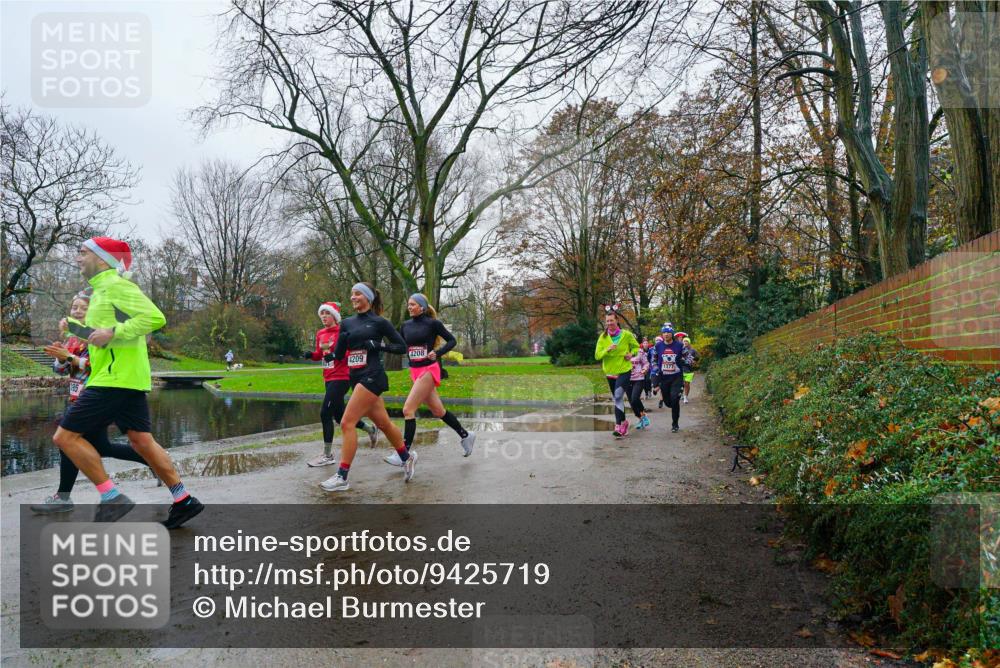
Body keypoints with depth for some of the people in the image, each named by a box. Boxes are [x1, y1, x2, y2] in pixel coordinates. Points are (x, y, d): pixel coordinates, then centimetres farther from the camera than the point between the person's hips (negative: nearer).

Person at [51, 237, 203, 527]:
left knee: (66, 435, -6)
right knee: (141, 440, 9)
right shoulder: (103, 288, 20)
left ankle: (112, 498, -5)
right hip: (127, 378, 10)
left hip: (116, 378, -10)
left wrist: (112, 333, -25)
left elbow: (155, 317, -23)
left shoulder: (115, 285, -10)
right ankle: (184, 501, 11)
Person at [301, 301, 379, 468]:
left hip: (341, 378, -8)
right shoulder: (320, 334, 11)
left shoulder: (342, 331, -10)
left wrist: (335, 355, -27)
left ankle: (328, 456, -3)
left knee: (325, 413, -12)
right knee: (339, 415, 15)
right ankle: (371, 429, 37)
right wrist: (310, 354, -2)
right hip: (329, 378, 8)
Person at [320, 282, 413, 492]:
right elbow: (338, 355, 12)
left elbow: (402, 347, -2)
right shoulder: (347, 323, 13)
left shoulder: (379, 322, -3)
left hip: (371, 377, -7)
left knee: (347, 423, -14)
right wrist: (341, 340, -7)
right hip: (356, 378, 7)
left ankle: (342, 477, -9)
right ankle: (407, 457, 36)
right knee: (383, 423, 15)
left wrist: (378, 344, -14)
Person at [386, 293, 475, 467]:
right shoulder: (405, 326, 9)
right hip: (415, 371, 7)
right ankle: (466, 436, 31)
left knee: (408, 409, -14)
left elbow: (451, 340, -2)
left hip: (428, 370, -7)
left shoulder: (432, 323, -7)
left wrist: (437, 353, -16)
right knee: (438, 410, 13)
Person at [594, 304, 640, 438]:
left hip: (624, 370, -4)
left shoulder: (626, 334, -5)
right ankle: (623, 422, 31)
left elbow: (636, 346, 12)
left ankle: (618, 425, -17)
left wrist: (631, 354, -8)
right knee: (617, 397, 14)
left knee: (618, 395, -21)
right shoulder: (603, 337, 0)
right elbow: (597, 356, -4)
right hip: (610, 372, 4)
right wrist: (607, 350, -22)